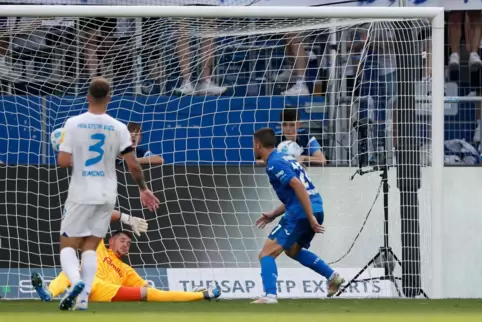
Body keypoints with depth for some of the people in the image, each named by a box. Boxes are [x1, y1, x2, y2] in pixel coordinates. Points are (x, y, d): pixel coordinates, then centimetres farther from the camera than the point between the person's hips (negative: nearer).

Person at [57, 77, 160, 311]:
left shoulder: (73, 123, -9)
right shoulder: (118, 128, -4)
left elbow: (63, 161, -12)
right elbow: (133, 164, -3)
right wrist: (143, 189, 12)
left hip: (80, 194, -2)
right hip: (106, 195, 2)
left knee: (68, 245, 7)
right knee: (90, 247, 11)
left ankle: (75, 281, -22)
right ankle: (84, 298, -2)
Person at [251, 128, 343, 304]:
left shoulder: (274, 164, -8)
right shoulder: (285, 158, 21)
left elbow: (299, 187, -20)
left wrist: (311, 218, -22)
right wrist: (273, 215, 23)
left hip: (301, 213, -9)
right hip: (315, 209, 9)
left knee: (266, 254, -7)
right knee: (293, 250, 32)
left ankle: (270, 296, -22)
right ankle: (332, 276, 24)